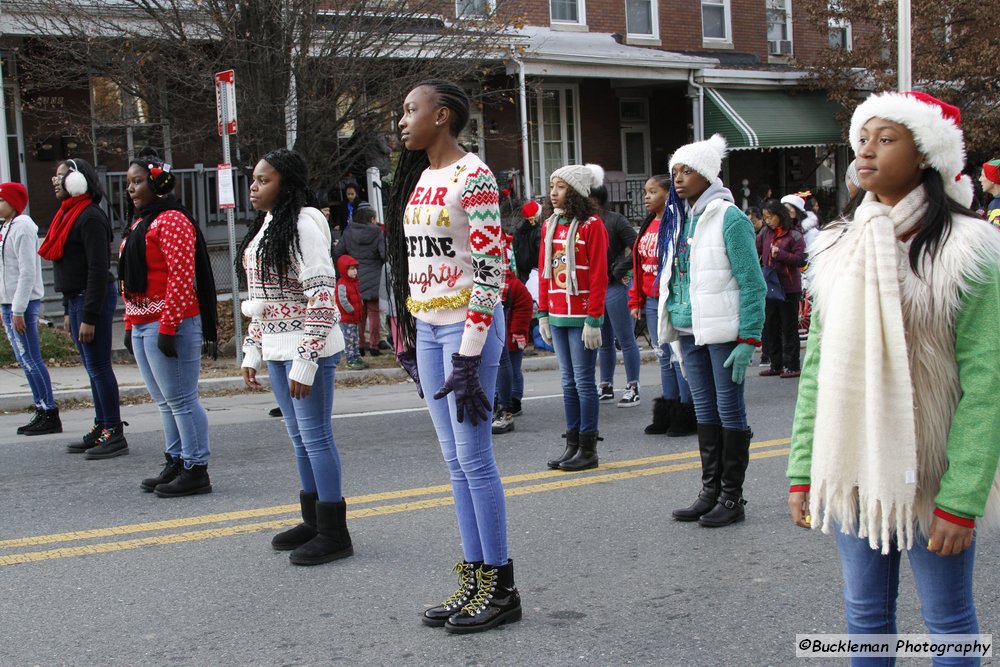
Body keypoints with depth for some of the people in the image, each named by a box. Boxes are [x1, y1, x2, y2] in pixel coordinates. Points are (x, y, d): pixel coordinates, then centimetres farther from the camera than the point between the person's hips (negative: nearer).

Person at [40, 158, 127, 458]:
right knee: (94, 368, 13)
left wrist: (89, 317, -21)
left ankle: (115, 433, 0)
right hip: (77, 298, 10)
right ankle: (102, 428, 20)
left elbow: (98, 270, -20)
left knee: (99, 367, -6)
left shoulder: (90, 217, -15)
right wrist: (68, 311, 19)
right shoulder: (69, 215, 15)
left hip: (94, 299, -10)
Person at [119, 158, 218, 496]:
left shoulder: (172, 220, -11)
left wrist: (168, 327, -21)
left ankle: (196, 471, 0)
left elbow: (181, 277, -18)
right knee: (165, 401, 13)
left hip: (169, 325, -10)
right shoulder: (139, 223, 20)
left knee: (181, 399, -6)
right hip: (143, 325, 10)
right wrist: (131, 324, 18)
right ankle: (175, 464, 20)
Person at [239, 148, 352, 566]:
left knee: (315, 435, -4)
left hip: (308, 348, -9)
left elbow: (321, 297, -19)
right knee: (299, 436, 15)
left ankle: (333, 534, 5)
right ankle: (313, 521, 26)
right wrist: (252, 352, 18)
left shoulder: (304, 224, -14)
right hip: (276, 349, 9)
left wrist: (305, 362, -22)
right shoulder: (266, 225, 15)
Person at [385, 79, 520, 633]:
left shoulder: (473, 176, -11)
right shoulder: (419, 178, 14)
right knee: (455, 460, 10)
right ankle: (474, 579, 17)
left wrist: (468, 355, -19)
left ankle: (500, 588, 6)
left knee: (473, 458, -5)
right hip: (426, 327, 8)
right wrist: (408, 339, 15)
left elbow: (490, 270, -16)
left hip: (466, 326, -8)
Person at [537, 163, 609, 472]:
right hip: (557, 317, 7)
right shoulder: (549, 225, 11)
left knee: (584, 381, -1)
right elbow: (543, 272, 14)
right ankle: (572, 445, 18)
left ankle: (588, 449, 6)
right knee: (569, 382, 11)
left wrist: (594, 319, -15)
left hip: (582, 316, -7)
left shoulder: (591, 225, -9)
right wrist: (543, 314, 10)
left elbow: (599, 276, -12)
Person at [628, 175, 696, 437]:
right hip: (651, 303, 8)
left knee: (679, 358, -2)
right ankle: (667, 415, 21)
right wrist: (636, 300, 15)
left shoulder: (678, 224, -11)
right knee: (664, 359, 14)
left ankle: (686, 416, 7)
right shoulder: (647, 226, 15)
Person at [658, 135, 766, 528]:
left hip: (723, 331, -8)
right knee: (705, 411, 13)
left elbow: (752, 283, -13)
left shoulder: (729, 218, -11)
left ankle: (732, 498, 9)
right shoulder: (683, 219, 12)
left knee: (729, 410, 0)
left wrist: (749, 340, -17)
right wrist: (674, 332, 15)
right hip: (691, 329, 8)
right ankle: (710, 491, 22)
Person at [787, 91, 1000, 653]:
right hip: (852, 470, 4)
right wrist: (803, 472, 2)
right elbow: (818, 368, 6)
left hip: (930, 475, -4)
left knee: (948, 620, 8)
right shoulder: (839, 247, 6)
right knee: (865, 613, 13)